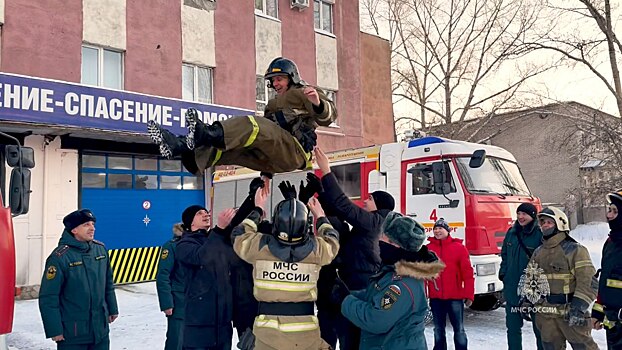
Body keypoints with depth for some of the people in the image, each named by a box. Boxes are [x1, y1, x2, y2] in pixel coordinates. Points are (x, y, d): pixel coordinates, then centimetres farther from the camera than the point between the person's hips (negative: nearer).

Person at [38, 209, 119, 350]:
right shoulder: (60, 257, -16)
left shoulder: (100, 249, 1)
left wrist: (112, 309, 17)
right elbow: (48, 298, -14)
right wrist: (54, 330, -13)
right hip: (73, 332, -5)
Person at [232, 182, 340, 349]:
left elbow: (239, 235, 14)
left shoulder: (260, 247, -9)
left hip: (268, 331, 0)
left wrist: (257, 209, 24)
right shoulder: (316, 249, -8)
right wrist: (320, 215, 32)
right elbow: (332, 239, 17)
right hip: (306, 332, 1)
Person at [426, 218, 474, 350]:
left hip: (455, 297, -2)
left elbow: (467, 272, -4)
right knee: (438, 329, 14)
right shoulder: (428, 248, 3)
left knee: (459, 329, 8)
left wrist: (469, 295, -7)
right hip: (435, 297, 2)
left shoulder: (459, 247, -3)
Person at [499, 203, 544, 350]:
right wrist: (503, 272, 8)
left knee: (539, 327, 10)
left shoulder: (540, 235, -12)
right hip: (512, 288, 5)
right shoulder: (511, 233, 6)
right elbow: (504, 254, 18)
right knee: (512, 327, 13)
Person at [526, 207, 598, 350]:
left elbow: (587, 280, -14)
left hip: (571, 315, -6)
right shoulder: (538, 252, 13)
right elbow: (529, 278, 20)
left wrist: (579, 306, -21)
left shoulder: (575, 250, -7)